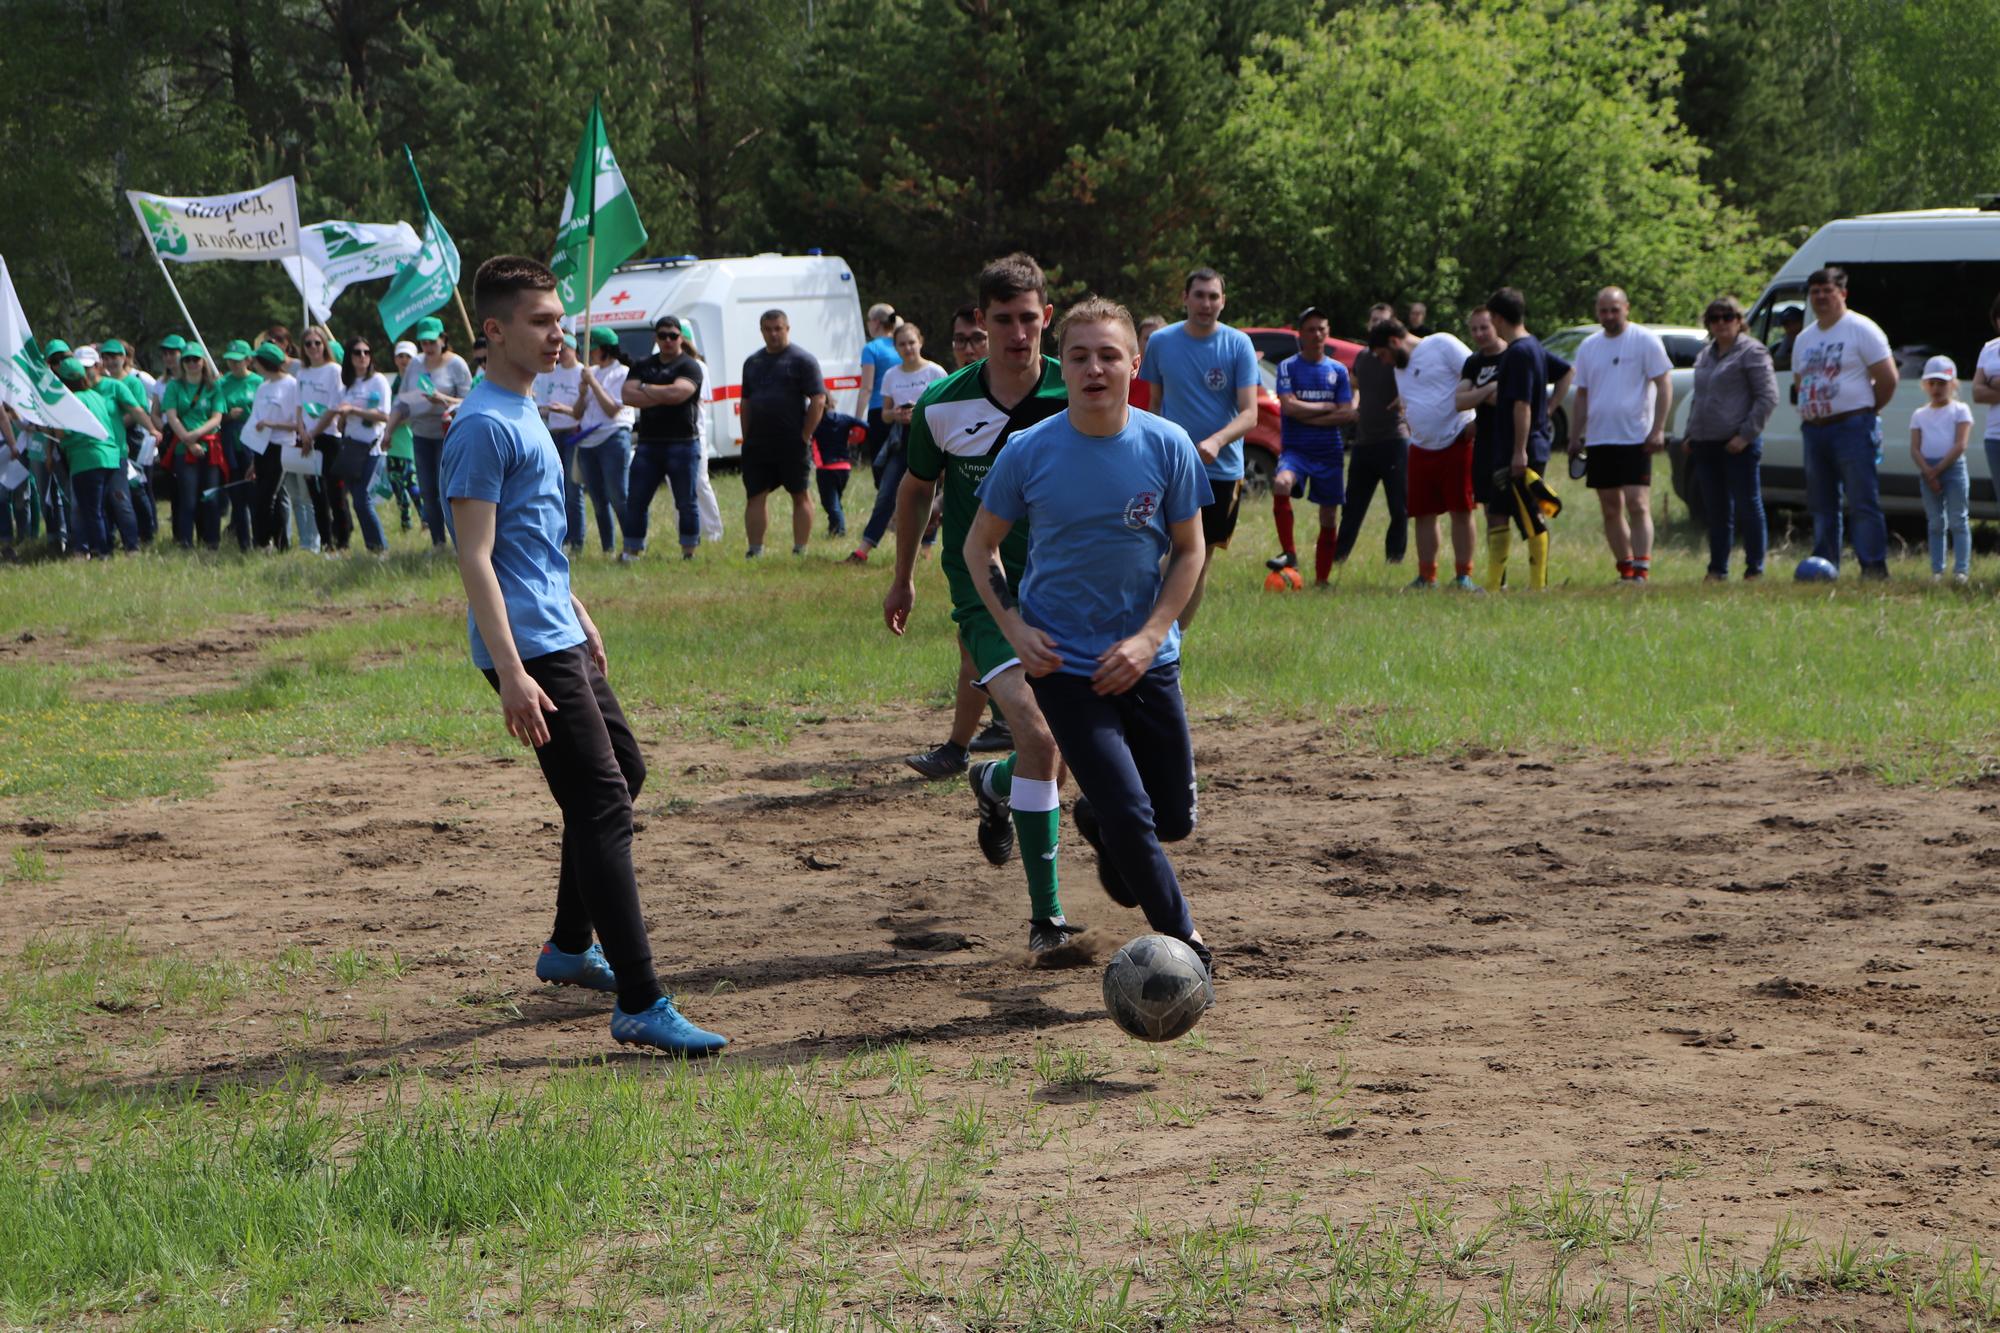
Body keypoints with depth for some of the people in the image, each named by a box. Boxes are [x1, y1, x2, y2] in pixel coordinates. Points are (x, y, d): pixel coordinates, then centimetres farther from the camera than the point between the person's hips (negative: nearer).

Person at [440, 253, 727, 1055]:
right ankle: (639, 1006, -15)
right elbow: (475, 558, -21)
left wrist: (581, 620, 29)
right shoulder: (483, 426, -16)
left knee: (624, 771, 22)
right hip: (529, 648, -11)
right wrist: (511, 675, -25)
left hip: (561, 638, 11)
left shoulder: (524, 413, 15)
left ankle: (569, 949, 35)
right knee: (602, 807, -13)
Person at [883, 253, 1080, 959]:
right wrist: (903, 578, 22)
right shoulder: (943, 405, -5)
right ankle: (1046, 915, -16)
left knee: (1065, 754, 7)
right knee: (1038, 734, -22)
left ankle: (994, 783, 45)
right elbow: (915, 488, 13)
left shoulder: (1077, 396, -6)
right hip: (984, 589, -2)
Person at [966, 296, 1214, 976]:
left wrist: (1148, 639, -9)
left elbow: (1189, 549, 2)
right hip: (1063, 664, -2)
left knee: (1174, 818, 10)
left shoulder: (1168, 446, -7)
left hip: (1147, 661, 3)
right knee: (1130, 816, -11)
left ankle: (1100, 828, 44)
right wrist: (1015, 628, -10)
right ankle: (1184, 939, 10)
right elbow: (980, 545, 3)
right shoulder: (1029, 452, -10)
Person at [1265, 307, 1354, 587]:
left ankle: (1322, 580, 16)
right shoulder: (1288, 367, 1)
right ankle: (1289, 553, -26)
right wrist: (1327, 407, -5)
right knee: (1281, 484, -34)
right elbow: (1290, 406, -12)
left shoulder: (1338, 371, 8)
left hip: (1329, 452, 3)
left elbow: (1347, 414, 0)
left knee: (1329, 519, 4)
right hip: (1295, 449, -3)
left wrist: (1308, 417, -9)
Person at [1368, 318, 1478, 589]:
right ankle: (1427, 577, 14)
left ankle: (1463, 576, 2)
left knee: (1461, 510, -3)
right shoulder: (1400, 368, 18)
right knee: (1424, 513, 6)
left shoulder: (1442, 345, -7)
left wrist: (1477, 420, -16)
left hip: (1457, 442, -7)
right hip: (1422, 449, 7)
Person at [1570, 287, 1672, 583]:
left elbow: (1664, 386, -5)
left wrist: (1657, 430, -14)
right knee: (1610, 510, 8)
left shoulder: (1645, 341, -3)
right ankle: (1625, 569, 16)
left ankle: (1641, 571, -16)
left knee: (1637, 505, -13)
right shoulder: (1589, 346, 13)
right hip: (1598, 439, 6)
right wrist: (1575, 435, 12)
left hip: (1635, 438, -6)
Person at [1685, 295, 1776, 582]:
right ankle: (1717, 569, 15)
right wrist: (1690, 435, 16)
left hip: (1738, 445, -7)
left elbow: (1768, 397, -10)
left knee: (1748, 507, -2)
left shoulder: (1752, 352, -5)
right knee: (1716, 510, 10)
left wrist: (1746, 434, -16)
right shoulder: (1704, 354, 18)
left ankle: (1755, 569, 4)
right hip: (1705, 445, 7)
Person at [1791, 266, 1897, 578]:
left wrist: (1864, 411, 0)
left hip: (1852, 428, -7)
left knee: (1863, 502, -10)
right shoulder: (1804, 339, 17)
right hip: (1813, 431, 7)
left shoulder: (1861, 329, -4)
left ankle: (1874, 567, -10)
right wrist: (1809, 414, 14)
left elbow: (1888, 378, -8)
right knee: (1821, 505, 9)